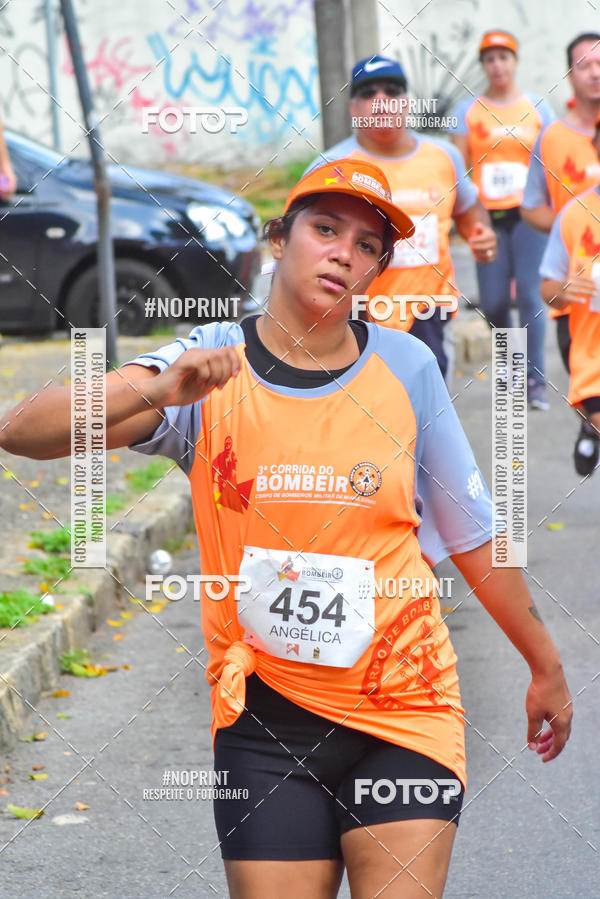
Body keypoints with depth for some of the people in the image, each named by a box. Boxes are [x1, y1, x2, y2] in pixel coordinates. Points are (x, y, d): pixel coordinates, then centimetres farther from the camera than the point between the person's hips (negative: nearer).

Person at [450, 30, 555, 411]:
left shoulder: (537, 107, 8)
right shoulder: (468, 111, 7)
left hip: (528, 212, -1)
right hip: (488, 215, 1)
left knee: (530, 294, -9)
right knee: (493, 301, -1)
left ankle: (535, 379, -5)